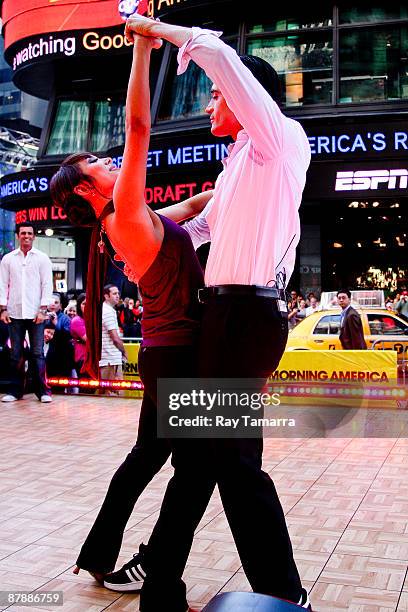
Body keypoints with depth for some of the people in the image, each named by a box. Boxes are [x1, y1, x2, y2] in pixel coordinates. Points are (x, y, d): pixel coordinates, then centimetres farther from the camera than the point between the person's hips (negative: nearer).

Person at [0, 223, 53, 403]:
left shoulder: (42, 258, 4)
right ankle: (15, 390, 13)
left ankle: (42, 391, 3)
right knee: (16, 354, 5)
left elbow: (47, 285, 1)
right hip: (15, 313, 2)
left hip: (35, 313, -2)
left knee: (37, 353, -2)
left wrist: (43, 310, -7)